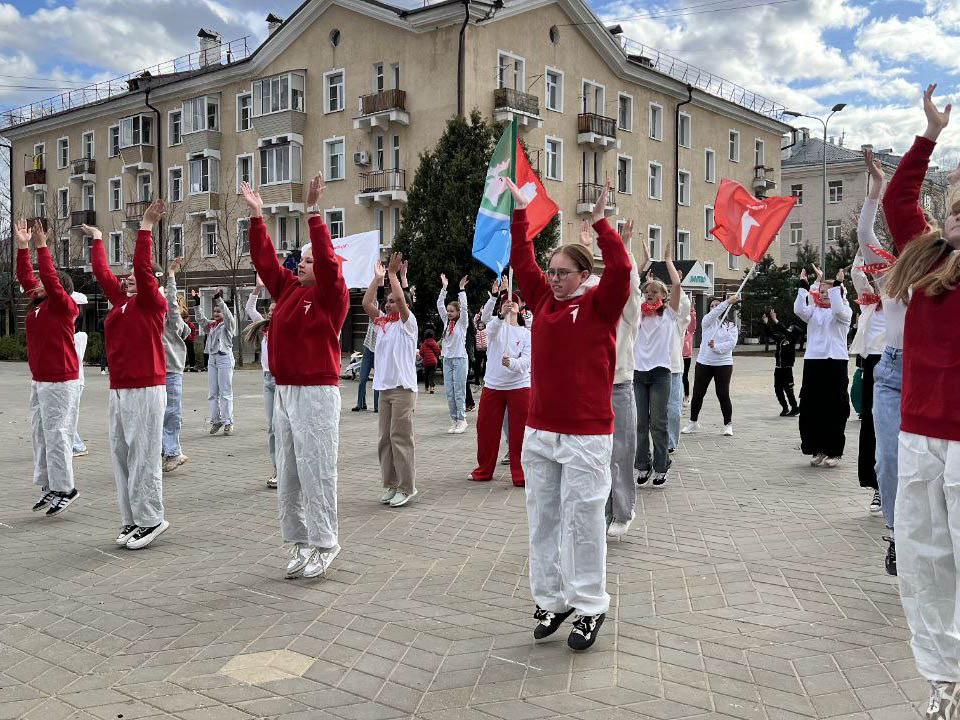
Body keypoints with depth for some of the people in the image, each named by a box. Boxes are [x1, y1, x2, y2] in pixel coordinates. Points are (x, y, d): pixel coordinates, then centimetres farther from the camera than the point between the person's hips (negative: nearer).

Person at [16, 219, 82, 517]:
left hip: (61, 382, -9)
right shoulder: (38, 305, 13)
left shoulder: (64, 305, -9)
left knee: (56, 434, -6)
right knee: (41, 434, 10)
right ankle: (49, 487, 17)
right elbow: (26, 277, 19)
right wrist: (22, 246, 13)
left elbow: (50, 278, -20)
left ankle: (64, 489, 2)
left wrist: (41, 246, -19)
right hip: (39, 381, 9)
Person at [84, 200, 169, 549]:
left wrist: (146, 227, -20)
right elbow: (102, 271, 24)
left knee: (143, 455, -6)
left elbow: (143, 266, -18)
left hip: (145, 390, -8)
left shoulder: (152, 302, -5)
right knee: (121, 454, 9)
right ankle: (131, 519, 17)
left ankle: (150, 520, 2)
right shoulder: (121, 299, 15)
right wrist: (97, 239, 34)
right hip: (118, 389, 8)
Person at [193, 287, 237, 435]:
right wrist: (198, 303, 0)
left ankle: (228, 422, -3)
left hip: (225, 358, -6)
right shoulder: (211, 325, 15)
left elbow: (227, 314, -17)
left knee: (226, 392, -6)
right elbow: (201, 319, 9)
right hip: (212, 358, 7)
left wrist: (218, 299, -26)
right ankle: (216, 420, 13)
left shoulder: (229, 324, -1)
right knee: (213, 393, 7)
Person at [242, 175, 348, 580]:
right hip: (284, 392, 8)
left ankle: (324, 546, 7)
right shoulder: (288, 289, 13)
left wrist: (313, 212, -22)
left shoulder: (332, 295, -5)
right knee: (287, 475, 11)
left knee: (316, 472, -4)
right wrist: (257, 217, 10)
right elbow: (265, 259, 15)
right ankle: (300, 542, 20)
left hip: (317, 394, -8)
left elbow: (327, 261, -20)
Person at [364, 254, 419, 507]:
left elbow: (401, 299, -19)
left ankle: (406, 487, -3)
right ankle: (390, 484, 17)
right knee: (385, 438, 9)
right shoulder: (381, 322, 14)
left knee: (401, 437, -8)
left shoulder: (407, 322, -3)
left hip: (403, 387, -7)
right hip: (384, 387, 7)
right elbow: (366, 304, 5)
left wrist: (393, 274, -13)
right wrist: (377, 278, 3)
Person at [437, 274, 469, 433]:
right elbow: (439, 305, 6)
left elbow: (464, 307, -16)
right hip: (447, 359, 6)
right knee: (449, 391, 5)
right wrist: (444, 287, 2)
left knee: (459, 391, -5)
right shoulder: (447, 321, 11)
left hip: (459, 359, -6)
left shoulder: (462, 322, -2)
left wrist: (462, 289, -18)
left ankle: (461, 420, 0)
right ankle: (454, 420, 11)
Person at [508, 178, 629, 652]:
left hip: (586, 436, -5)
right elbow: (522, 262, 14)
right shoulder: (543, 300, 10)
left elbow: (620, 270, -18)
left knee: (582, 520, 0)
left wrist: (600, 222, -18)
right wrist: (520, 213, 10)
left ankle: (590, 608, 12)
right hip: (539, 432, 6)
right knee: (543, 518, 10)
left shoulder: (599, 305, -3)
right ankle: (550, 600, 23)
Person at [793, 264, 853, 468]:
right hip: (813, 361, 4)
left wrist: (837, 286, -17)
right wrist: (803, 286, -7)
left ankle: (834, 452, 5)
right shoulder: (814, 310, 14)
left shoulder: (845, 310, 5)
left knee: (834, 409, -2)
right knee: (812, 407, 4)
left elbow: (838, 311, -19)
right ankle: (818, 450, 14)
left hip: (835, 362, -4)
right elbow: (799, 310, -6)